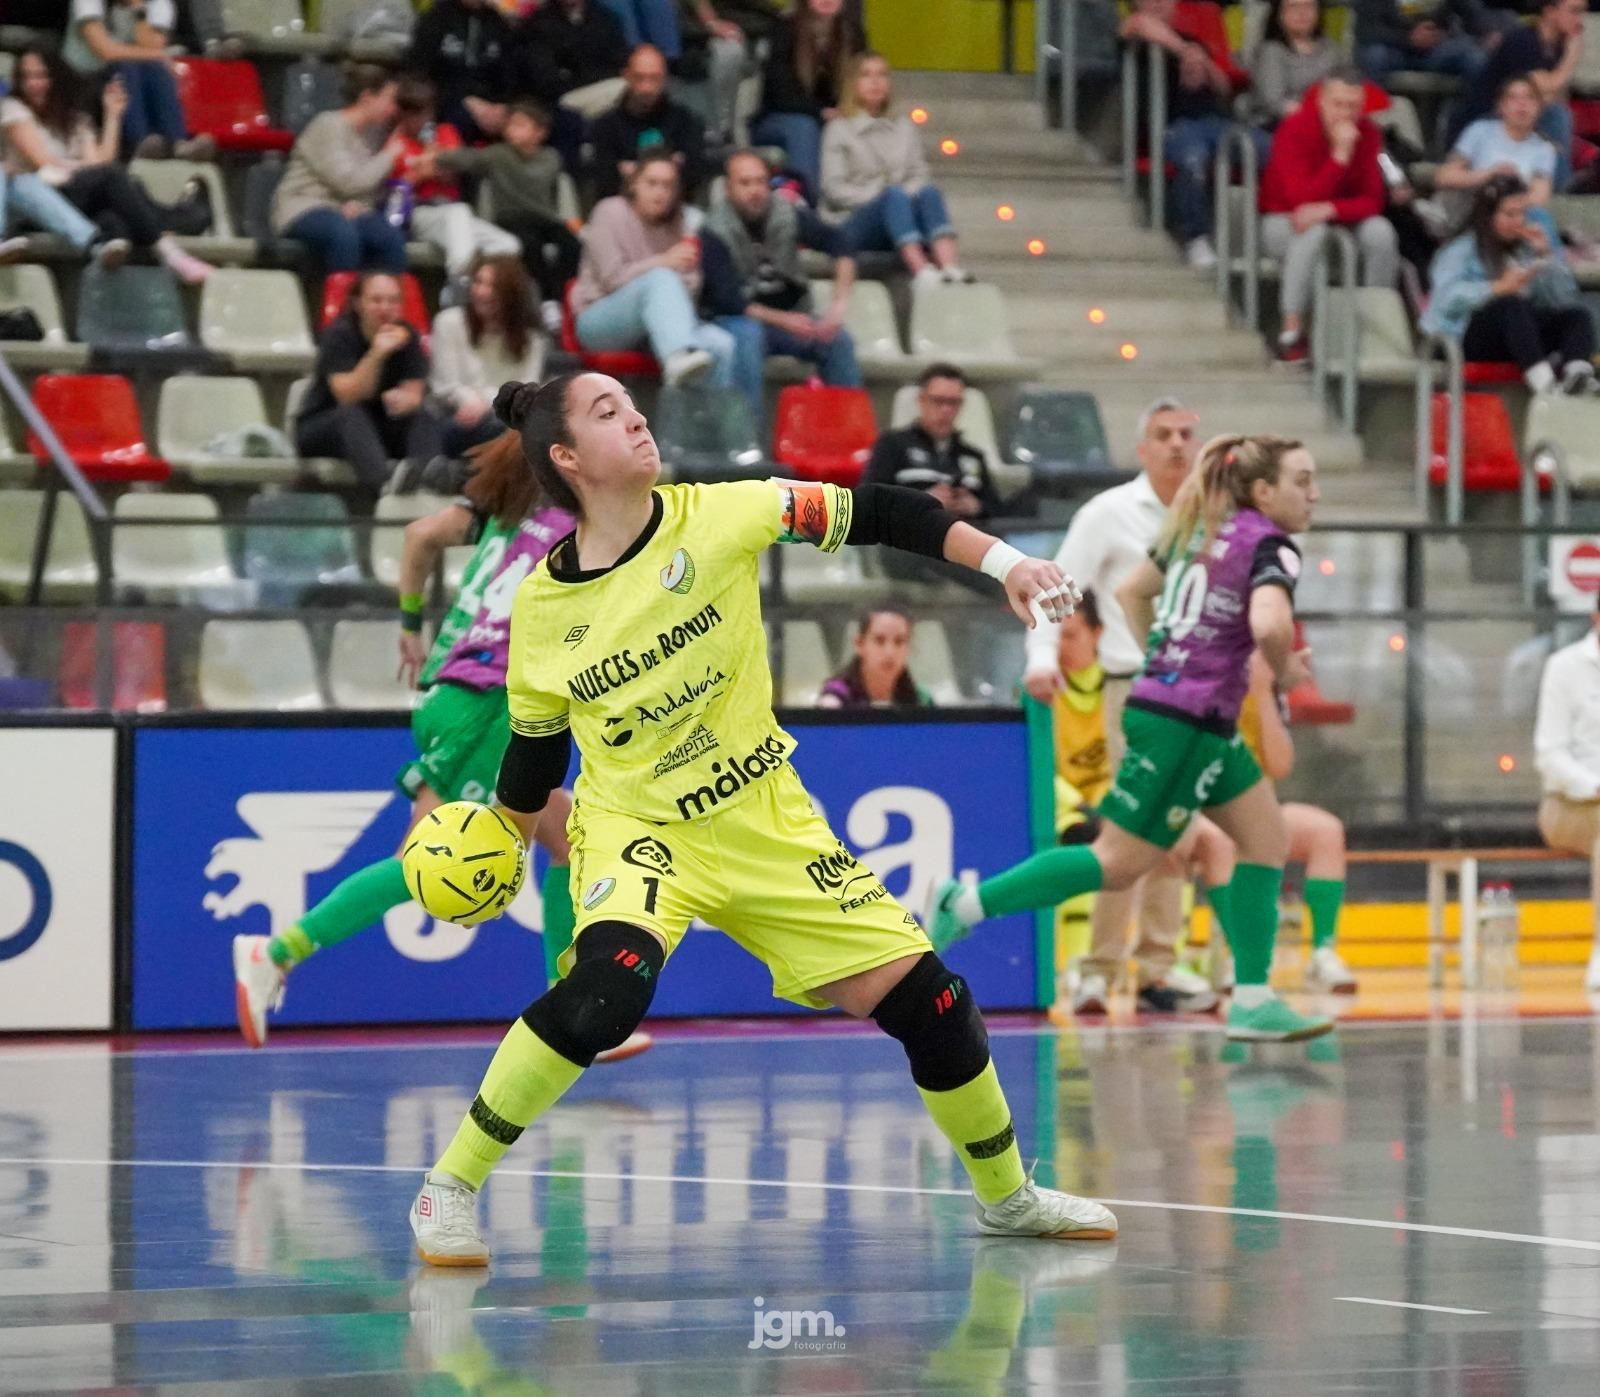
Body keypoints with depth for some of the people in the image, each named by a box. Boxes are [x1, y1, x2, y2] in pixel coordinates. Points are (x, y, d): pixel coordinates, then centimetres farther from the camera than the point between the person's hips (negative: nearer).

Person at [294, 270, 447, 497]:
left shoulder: (408, 336, 0)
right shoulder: (340, 335, -13)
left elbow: (414, 394, -7)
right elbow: (348, 396, -24)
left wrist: (403, 399, -33)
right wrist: (377, 353, -37)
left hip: (380, 429, 4)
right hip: (322, 426, -4)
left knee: (424, 418, -23)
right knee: (353, 416, -36)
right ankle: (384, 484, -63)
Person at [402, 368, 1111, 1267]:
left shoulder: (716, 518, -12)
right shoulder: (543, 605, -8)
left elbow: (875, 515, -10)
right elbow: (536, 749, 9)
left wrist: (1003, 562, -17)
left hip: (767, 821, 2)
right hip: (637, 828, -2)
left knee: (924, 996, 1)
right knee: (608, 984, -34)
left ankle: (1008, 1197, 26)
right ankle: (449, 1190, -21)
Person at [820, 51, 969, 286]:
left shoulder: (904, 128, 22)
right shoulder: (839, 130, 10)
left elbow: (919, 176, 13)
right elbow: (834, 188, 0)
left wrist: (911, 196, -10)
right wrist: (879, 196, -12)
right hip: (852, 227, -3)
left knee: (929, 191, -28)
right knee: (894, 194, -34)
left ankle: (951, 268, -50)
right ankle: (922, 272, -56)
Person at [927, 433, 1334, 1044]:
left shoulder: (1202, 530, 14)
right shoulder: (1270, 546, -13)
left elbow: (1130, 590, 22)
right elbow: (1269, 625, -30)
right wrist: (1285, 670, -10)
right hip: (1186, 723, -10)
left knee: (1265, 839, 12)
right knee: (1120, 863, -4)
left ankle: (1252, 1000, 10)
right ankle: (967, 903, -3)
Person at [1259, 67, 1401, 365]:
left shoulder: (1367, 133, -11)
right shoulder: (1295, 130, -22)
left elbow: (1373, 201, -14)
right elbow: (1301, 198, -31)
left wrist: (1329, 209, -32)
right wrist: (1340, 155, -36)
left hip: (1341, 220, 3)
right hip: (1284, 222, -3)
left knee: (1380, 231, -26)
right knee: (1312, 232, -37)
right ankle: (1292, 333, -32)